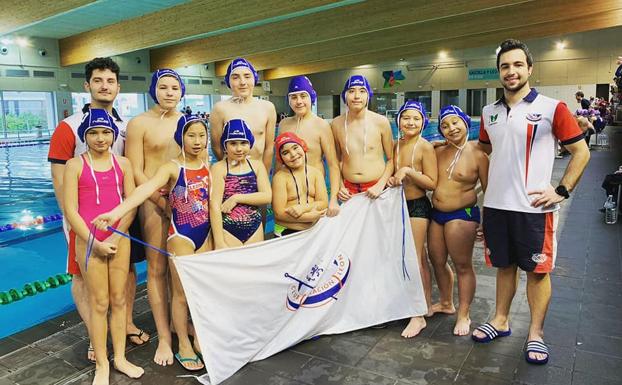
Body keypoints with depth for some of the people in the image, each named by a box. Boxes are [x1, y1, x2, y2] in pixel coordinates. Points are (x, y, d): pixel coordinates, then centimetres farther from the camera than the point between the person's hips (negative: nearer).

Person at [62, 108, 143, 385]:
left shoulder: (123, 163, 6)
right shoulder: (75, 165, -2)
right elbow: (70, 210, -7)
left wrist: (116, 237, -9)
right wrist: (94, 242, -12)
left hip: (119, 238, 3)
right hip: (89, 240, -3)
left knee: (118, 299, 10)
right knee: (99, 302, 4)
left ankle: (120, 358, 23)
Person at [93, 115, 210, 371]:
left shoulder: (208, 168, 3)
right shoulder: (171, 168, -14)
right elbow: (147, 189, -31)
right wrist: (116, 212, -45)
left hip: (205, 234, 5)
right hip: (181, 235, -5)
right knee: (182, 292, 6)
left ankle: (200, 337, 33)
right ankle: (184, 345, 23)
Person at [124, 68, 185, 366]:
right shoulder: (139, 123, -1)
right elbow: (135, 172, -6)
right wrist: (163, 202, -13)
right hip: (154, 201, -3)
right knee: (157, 269, 0)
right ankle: (164, 336, 11)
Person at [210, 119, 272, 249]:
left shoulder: (257, 165, 6)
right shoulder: (219, 168, -6)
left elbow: (267, 196, -4)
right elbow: (214, 206, -13)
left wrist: (236, 198, -13)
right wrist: (219, 242, -17)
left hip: (255, 229, 4)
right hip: (228, 231, -4)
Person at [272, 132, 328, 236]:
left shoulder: (316, 173, 8)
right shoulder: (280, 177, -4)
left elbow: (324, 203, 2)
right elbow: (279, 213, -10)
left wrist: (303, 208, -15)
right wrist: (312, 216, -14)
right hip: (286, 233, -4)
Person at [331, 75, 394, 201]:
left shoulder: (381, 122, -7)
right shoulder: (336, 124, -2)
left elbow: (391, 159, 1)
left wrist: (380, 185, -11)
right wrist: (339, 186, 0)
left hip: (376, 189, -1)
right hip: (349, 190, 1)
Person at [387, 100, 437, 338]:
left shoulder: (425, 147, -11)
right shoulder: (395, 145, 7)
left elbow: (432, 183, -15)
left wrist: (408, 171, -22)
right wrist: (391, 180, -3)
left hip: (418, 206, -6)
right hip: (399, 204, 7)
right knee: (419, 257, 16)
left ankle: (419, 316, 4)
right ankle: (427, 305, 30)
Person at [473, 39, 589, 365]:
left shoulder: (552, 108, -6)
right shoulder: (489, 113, 8)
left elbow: (581, 151, -1)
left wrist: (562, 191, -9)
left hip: (534, 207, -4)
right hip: (495, 205, 4)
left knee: (537, 270, 7)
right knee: (504, 266, 16)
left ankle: (536, 333, 22)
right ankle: (500, 321, 30)